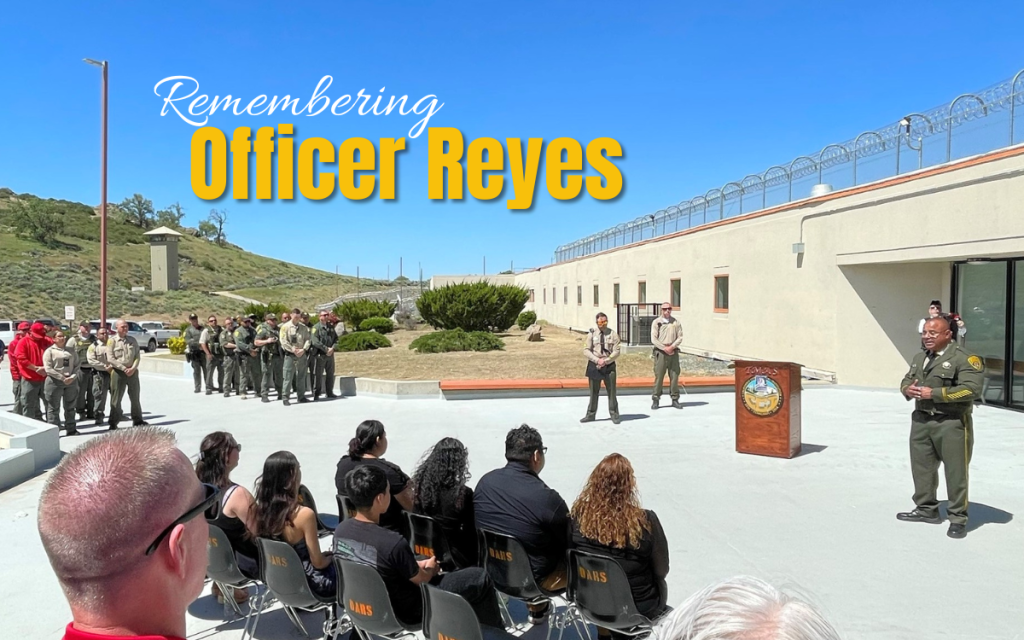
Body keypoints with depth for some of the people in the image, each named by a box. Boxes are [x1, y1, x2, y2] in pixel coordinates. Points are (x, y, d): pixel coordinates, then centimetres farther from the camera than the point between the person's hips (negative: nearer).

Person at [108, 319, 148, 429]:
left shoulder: (132, 340, 10)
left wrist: (133, 368, -9)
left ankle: (137, 420, 18)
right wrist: (124, 368, -15)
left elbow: (138, 355, 7)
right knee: (116, 398, 0)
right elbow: (110, 358, -9)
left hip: (132, 371, 4)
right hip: (118, 372, -4)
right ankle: (113, 422, 7)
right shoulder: (112, 341, -2)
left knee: (135, 397, 9)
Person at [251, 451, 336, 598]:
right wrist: (331, 557, 3)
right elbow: (318, 562, -20)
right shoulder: (304, 514, -28)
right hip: (307, 583, -6)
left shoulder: (257, 510, -10)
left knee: (327, 557, 28)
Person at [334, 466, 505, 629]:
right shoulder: (394, 543, -34)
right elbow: (421, 579, -15)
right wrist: (430, 569, 7)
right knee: (480, 578, 3)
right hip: (404, 613, -7)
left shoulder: (341, 529, -12)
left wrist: (415, 565, 8)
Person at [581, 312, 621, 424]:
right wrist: (597, 360, -14)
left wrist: (605, 361, -15)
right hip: (594, 365, 1)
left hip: (609, 365, -1)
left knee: (611, 391, 2)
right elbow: (586, 350, -1)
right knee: (594, 392, 9)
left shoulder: (612, 334, -1)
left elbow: (616, 351, -4)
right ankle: (591, 415, 19)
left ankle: (614, 415, 13)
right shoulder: (592, 334, 1)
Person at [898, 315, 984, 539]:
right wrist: (908, 390, -4)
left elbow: (971, 389, -22)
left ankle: (958, 518, 12)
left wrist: (934, 393, -22)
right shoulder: (920, 358, 15)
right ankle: (926, 509, 29)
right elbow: (906, 380, 22)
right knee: (922, 466, 15)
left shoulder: (964, 359, -12)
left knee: (955, 471, 0)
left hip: (952, 423, -7)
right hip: (921, 421, 7)